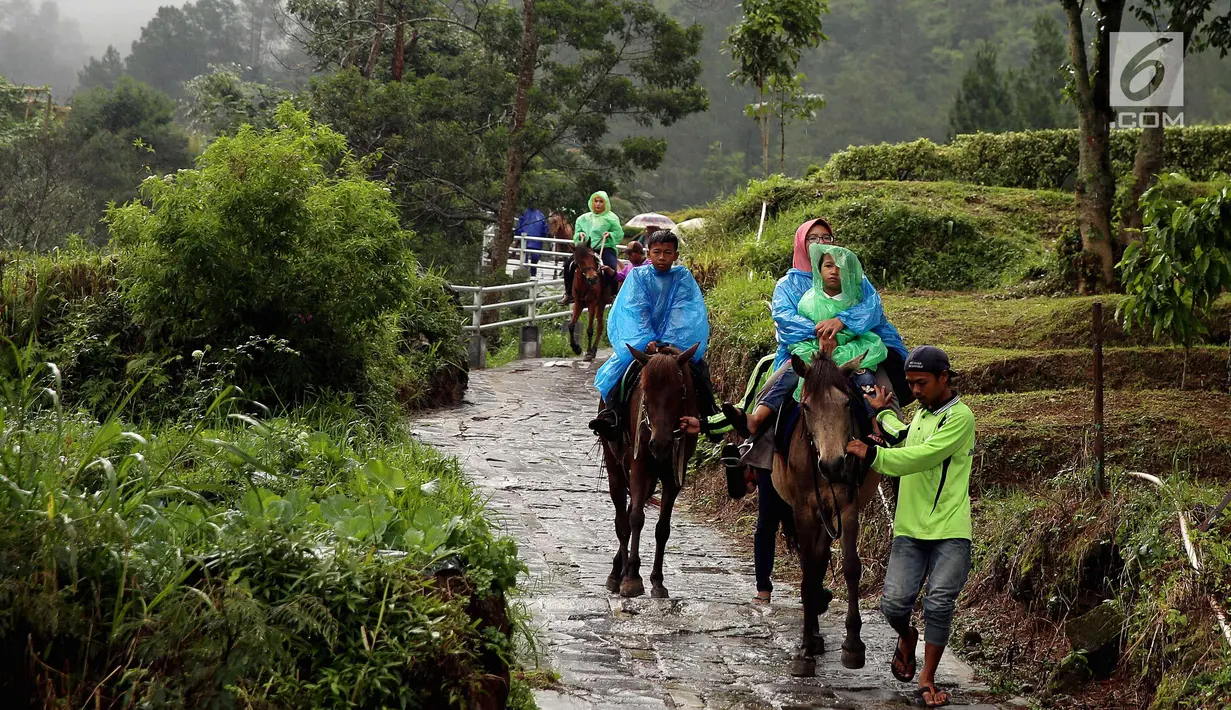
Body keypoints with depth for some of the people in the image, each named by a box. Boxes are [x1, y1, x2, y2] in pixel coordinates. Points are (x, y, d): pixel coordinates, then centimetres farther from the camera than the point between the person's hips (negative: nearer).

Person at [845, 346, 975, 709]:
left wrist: (872, 454, -21)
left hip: (949, 532, -6)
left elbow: (922, 456, -20)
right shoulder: (920, 414, 18)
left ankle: (927, 680, 1)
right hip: (909, 529, 6)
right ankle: (906, 638, 26)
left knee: (939, 604, -11)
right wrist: (883, 412, 40)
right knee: (894, 603, -6)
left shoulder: (960, 417, -8)